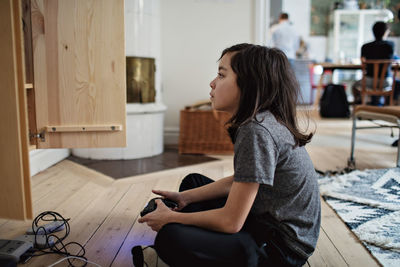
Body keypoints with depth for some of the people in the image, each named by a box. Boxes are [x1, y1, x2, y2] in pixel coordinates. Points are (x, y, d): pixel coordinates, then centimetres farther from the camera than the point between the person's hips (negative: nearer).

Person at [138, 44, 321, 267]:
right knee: (193, 181, 19)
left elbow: (231, 222, -24)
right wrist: (184, 197, 9)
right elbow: (238, 182, 13)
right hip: (264, 220, 10)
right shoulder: (264, 121, 4)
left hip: (283, 247, -10)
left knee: (170, 239, -27)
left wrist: (170, 218, -9)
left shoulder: (257, 131, -27)